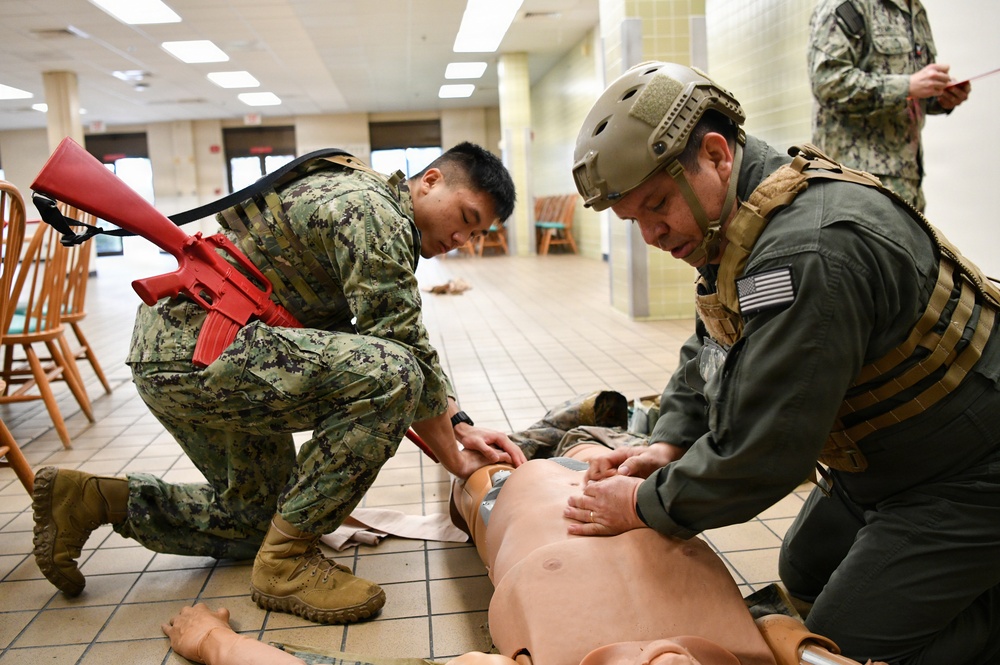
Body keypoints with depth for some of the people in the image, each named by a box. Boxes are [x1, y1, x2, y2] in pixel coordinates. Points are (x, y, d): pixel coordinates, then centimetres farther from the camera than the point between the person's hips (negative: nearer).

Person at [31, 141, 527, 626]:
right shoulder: (372, 211, -16)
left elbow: (413, 345, 16)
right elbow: (404, 354, -18)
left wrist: (461, 425, 6)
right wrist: (454, 458, -6)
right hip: (198, 348, -11)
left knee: (258, 517, 21)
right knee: (392, 375, -27)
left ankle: (91, 499, 24)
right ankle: (286, 562, -12)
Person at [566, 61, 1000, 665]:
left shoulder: (808, 253, -35)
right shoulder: (731, 221, -2)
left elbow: (760, 453, -31)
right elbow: (709, 352, 12)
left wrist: (647, 505, -17)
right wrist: (671, 443, -1)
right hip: (885, 458, 10)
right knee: (805, 575, 21)